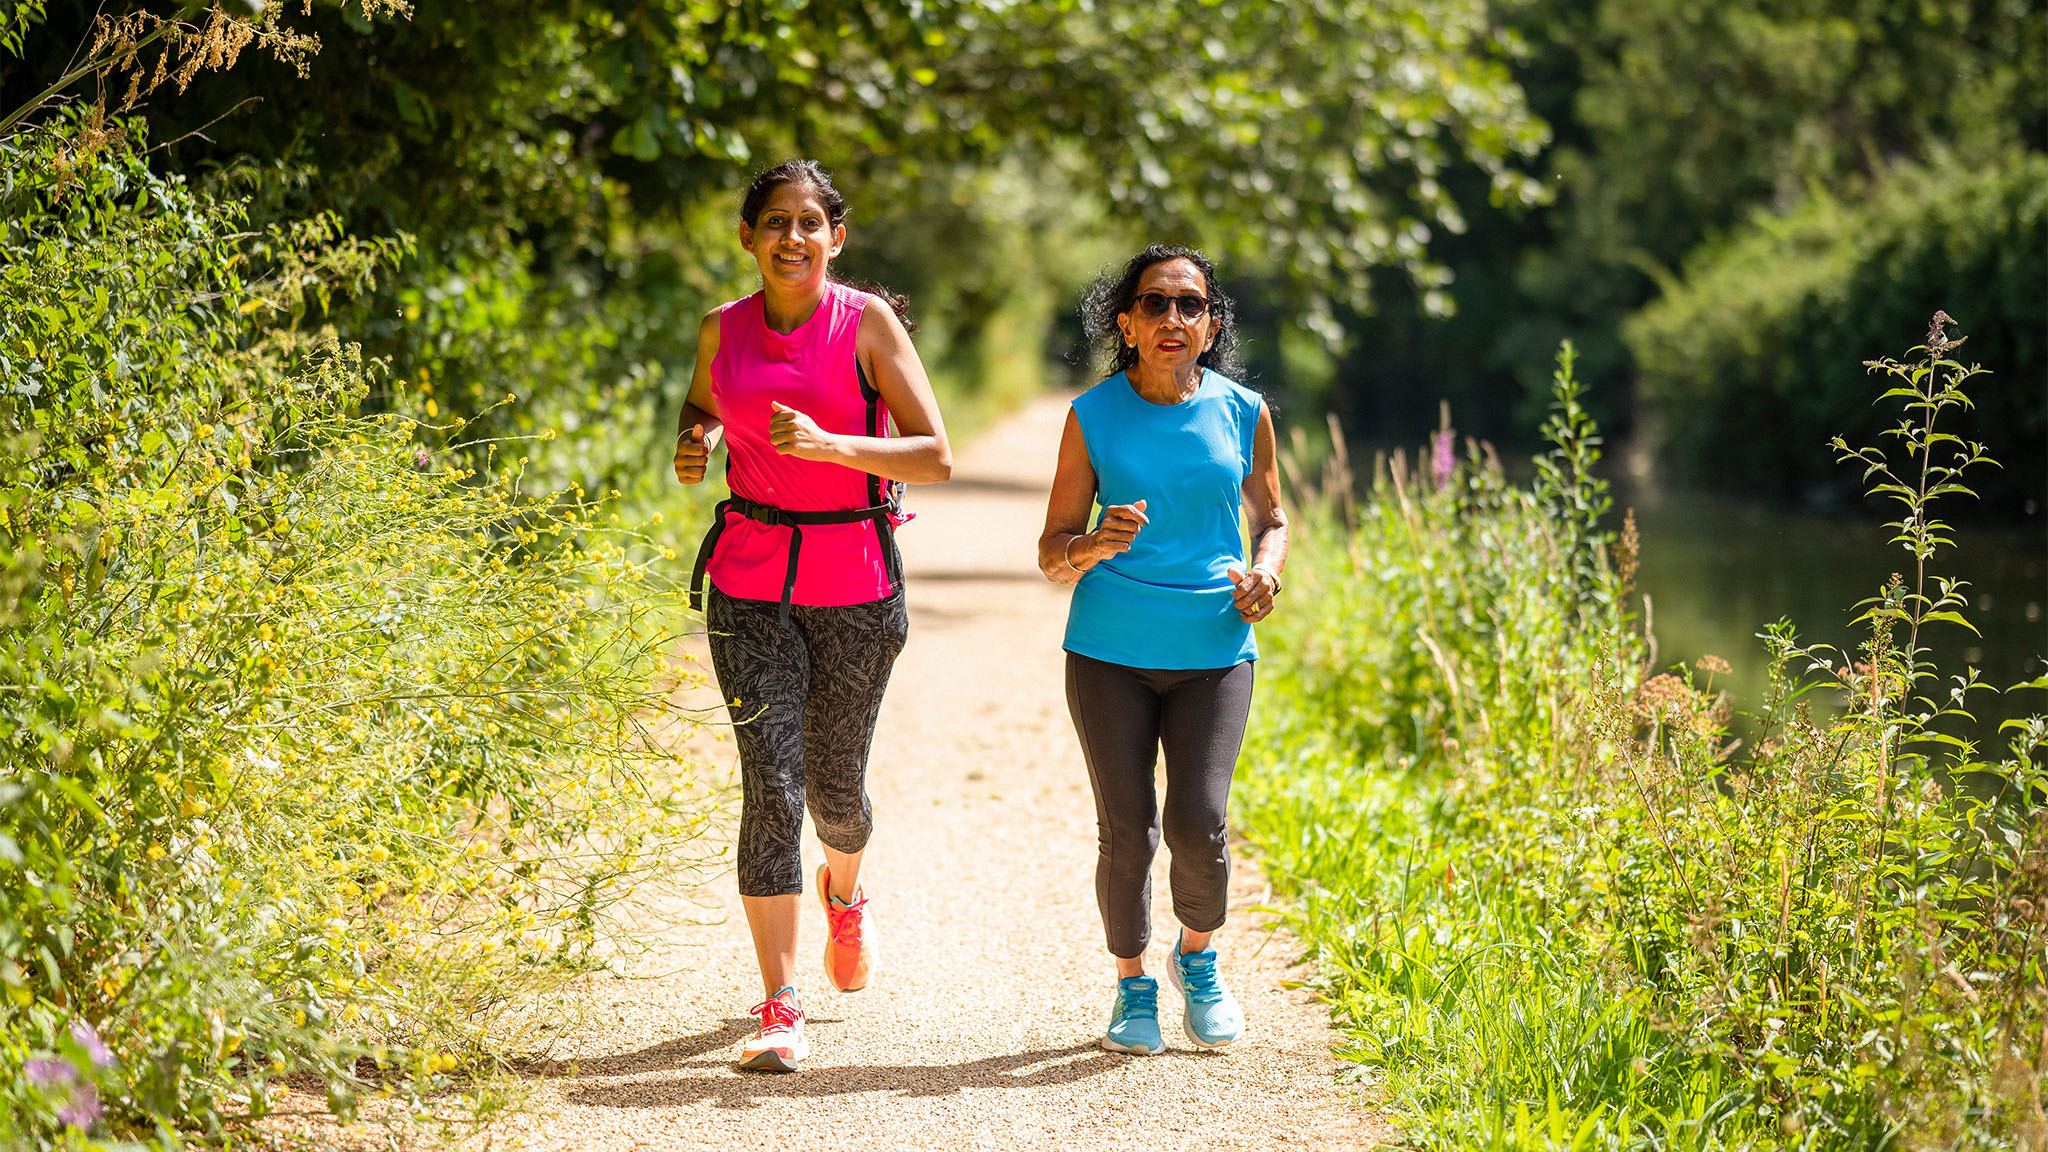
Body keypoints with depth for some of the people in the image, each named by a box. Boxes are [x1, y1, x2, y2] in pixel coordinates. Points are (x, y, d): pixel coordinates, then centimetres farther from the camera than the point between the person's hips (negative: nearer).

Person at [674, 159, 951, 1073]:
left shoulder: (867, 322, -6)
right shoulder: (722, 330, 4)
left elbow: (935, 456, -10)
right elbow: (700, 406, 25)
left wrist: (828, 444, -24)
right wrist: (691, 444, 1)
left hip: (855, 583, -1)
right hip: (752, 580, 1)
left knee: (835, 784, 11)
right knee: (771, 781, -11)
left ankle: (845, 891, 49)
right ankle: (779, 1008, -9)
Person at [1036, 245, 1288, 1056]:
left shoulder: (1243, 414, 3)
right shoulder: (1094, 417, 0)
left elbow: (1270, 516, 19)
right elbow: (1052, 556, 2)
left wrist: (1265, 570, -3)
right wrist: (1096, 545, -21)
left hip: (1213, 653, 0)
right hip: (1110, 653, 0)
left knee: (1197, 823, -12)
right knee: (1126, 832, -3)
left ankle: (1198, 956, 18)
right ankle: (1132, 986, 21)